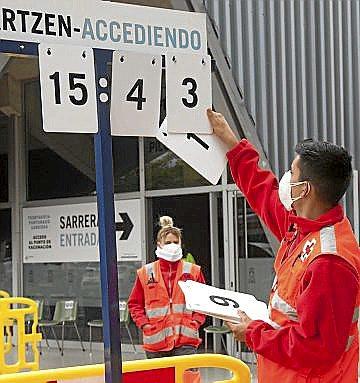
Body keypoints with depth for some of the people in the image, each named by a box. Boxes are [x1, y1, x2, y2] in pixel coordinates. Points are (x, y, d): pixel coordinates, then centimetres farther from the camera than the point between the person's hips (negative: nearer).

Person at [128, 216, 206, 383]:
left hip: (185, 339, -1)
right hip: (155, 339, 2)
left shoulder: (193, 271, 6)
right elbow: (135, 304, 11)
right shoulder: (146, 273, 6)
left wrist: (196, 322, -3)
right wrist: (143, 323, -3)